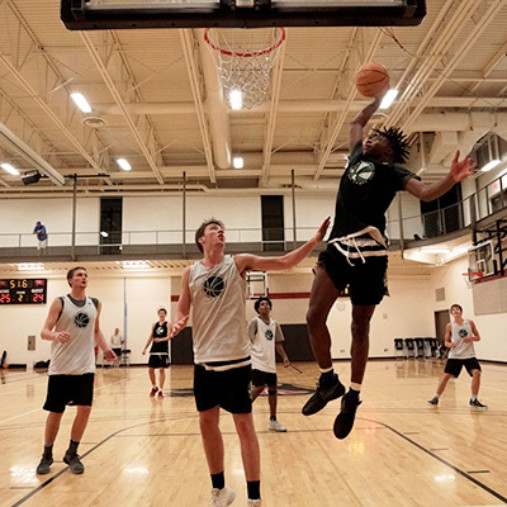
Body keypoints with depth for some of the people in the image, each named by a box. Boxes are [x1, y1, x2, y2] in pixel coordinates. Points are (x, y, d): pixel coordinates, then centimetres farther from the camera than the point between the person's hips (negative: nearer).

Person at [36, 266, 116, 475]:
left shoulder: (95, 304, 7)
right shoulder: (60, 303, -4)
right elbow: (44, 331, -9)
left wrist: (105, 349, 5)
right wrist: (55, 335, -31)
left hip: (85, 367, 3)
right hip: (61, 367, -3)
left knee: (84, 409, -4)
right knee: (55, 412, 5)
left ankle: (72, 454, 15)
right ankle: (47, 455, 25)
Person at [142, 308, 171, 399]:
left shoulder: (167, 324, 0)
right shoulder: (154, 325, 13)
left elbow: (169, 336, -13)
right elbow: (150, 337, 16)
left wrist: (161, 339, -31)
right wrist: (145, 348, 11)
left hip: (163, 350, -4)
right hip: (154, 350, 4)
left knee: (162, 370, -5)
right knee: (150, 369, 5)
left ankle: (161, 391, 3)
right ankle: (154, 387, 27)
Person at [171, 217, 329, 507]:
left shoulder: (239, 263, -2)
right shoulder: (191, 273, 5)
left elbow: (286, 262, -5)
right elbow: (182, 311, 10)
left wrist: (316, 239, -14)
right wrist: (178, 324, -13)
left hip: (235, 359, -3)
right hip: (204, 360, 4)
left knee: (244, 425, 1)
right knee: (207, 423, 13)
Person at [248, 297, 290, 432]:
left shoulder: (274, 324, 11)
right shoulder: (254, 322, -7)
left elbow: (277, 343, 15)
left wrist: (285, 357, 5)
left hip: (270, 363, 6)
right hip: (257, 362, -6)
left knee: (272, 388, 8)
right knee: (259, 387, -16)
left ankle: (273, 421, 18)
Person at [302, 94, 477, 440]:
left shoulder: (392, 170, 8)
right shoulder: (357, 157, 23)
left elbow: (425, 192, -8)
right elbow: (357, 123, 40)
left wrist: (452, 179, -26)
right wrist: (378, 99, 39)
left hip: (369, 252, -4)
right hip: (339, 246, 4)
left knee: (360, 326, 3)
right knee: (315, 314, -9)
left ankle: (353, 397, 17)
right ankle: (329, 380, 10)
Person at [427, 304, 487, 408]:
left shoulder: (470, 323, 1)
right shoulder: (450, 326, -1)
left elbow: (478, 337, 8)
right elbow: (446, 342, 5)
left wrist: (471, 338, -15)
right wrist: (450, 344, -18)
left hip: (469, 355, 1)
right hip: (454, 356, 0)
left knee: (477, 373, -16)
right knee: (446, 376, -4)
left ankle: (474, 400, 1)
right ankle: (436, 398, 11)